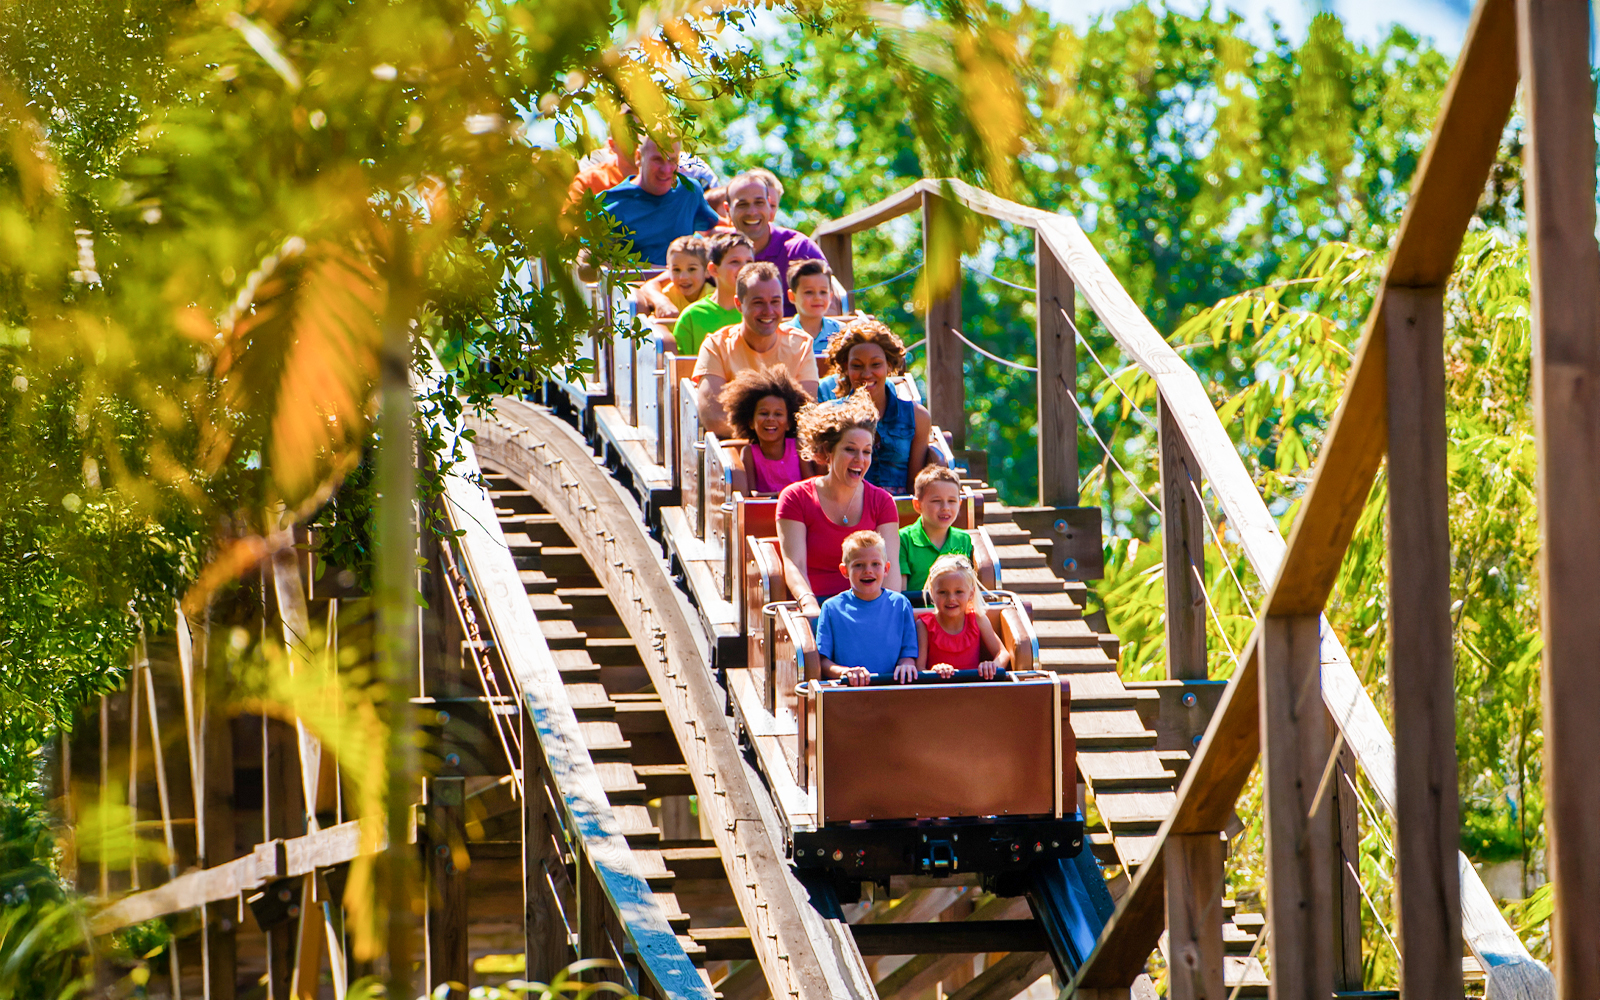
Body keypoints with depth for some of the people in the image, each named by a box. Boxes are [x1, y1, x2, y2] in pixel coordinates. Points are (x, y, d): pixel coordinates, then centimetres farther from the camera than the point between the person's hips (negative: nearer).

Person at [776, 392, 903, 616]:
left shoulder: (882, 502, 11)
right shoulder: (796, 498, 3)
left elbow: (889, 563, -2)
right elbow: (794, 565, -10)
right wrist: (809, 604, -30)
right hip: (820, 605, -2)